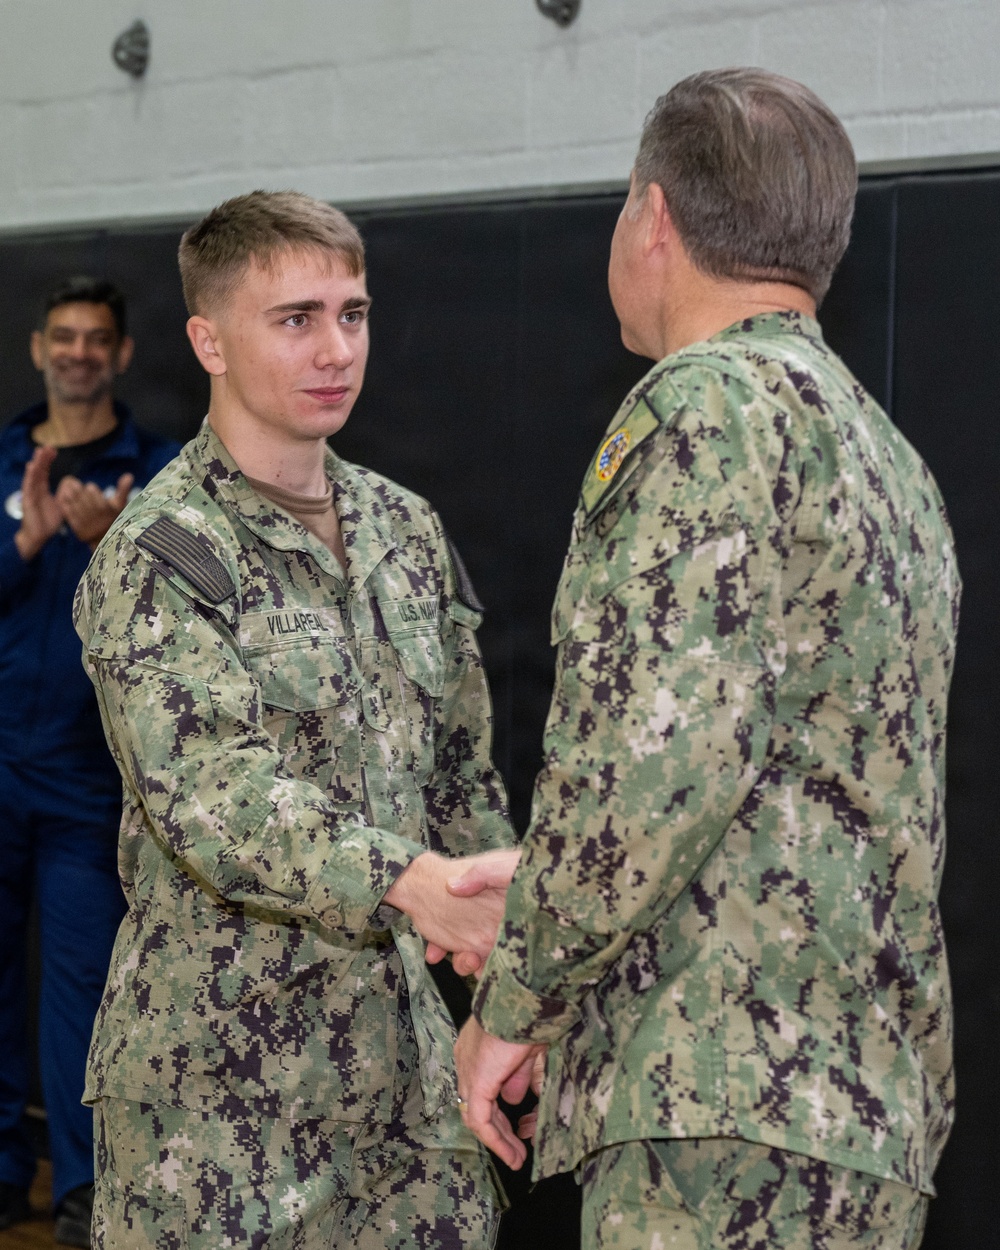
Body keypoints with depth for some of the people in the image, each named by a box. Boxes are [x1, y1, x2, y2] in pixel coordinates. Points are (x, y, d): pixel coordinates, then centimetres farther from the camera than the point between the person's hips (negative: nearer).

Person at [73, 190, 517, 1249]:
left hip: (399, 1032, 6)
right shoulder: (159, 555, -11)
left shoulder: (405, 529, 10)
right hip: (222, 1054, -6)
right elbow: (209, 796, -24)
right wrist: (409, 880, -36)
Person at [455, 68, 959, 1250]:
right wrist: (542, 890, 25)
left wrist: (514, 1002, -10)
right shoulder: (884, 451, 18)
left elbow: (654, 745, -22)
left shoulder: (715, 406, -12)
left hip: (734, 1106, -10)